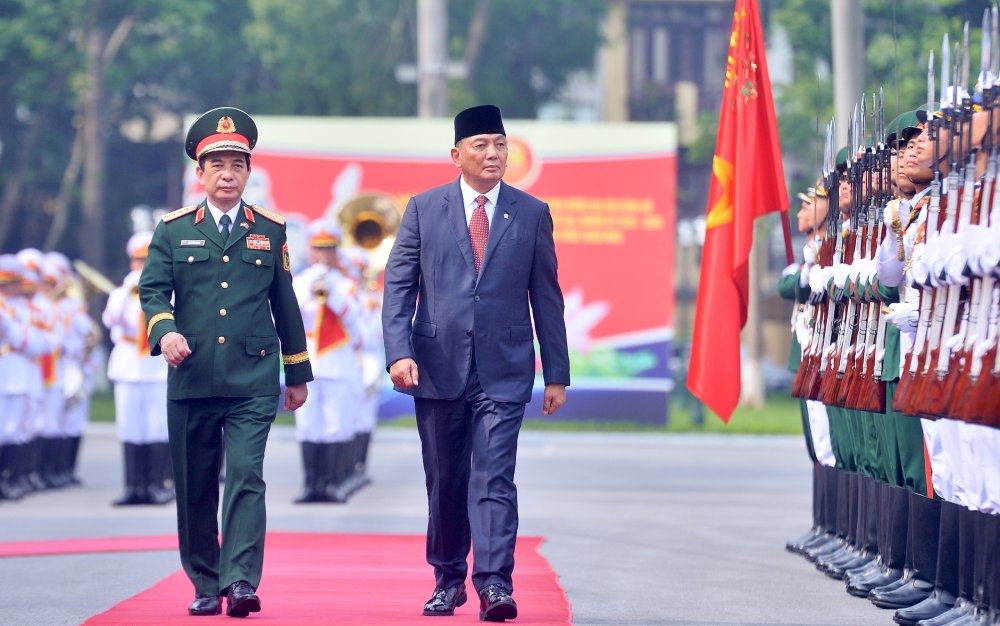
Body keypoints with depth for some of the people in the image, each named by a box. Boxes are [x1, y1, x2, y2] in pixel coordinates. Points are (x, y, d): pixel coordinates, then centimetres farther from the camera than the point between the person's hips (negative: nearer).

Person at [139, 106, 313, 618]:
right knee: (194, 489, 6)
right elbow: (152, 288, 3)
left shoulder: (271, 231, 11)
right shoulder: (172, 230, 9)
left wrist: (298, 373, 17)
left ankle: (240, 581, -20)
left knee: (245, 476, -14)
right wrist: (164, 329, -19)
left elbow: (285, 305, 15)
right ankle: (205, 585, 16)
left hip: (252, 381, -1)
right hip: (191, 380, 1)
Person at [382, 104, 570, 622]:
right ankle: (448, 579, 25)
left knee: (494, 477, -12)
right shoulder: (423, 209, 6)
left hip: (503, 371, -1)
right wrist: (399, 352, -10)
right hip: (437, 366, 1)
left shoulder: (532, 214, 6)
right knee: (445, 481, 10)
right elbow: (398, 286, 3)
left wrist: (556, 374, 5)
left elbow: (546, 297, 8)